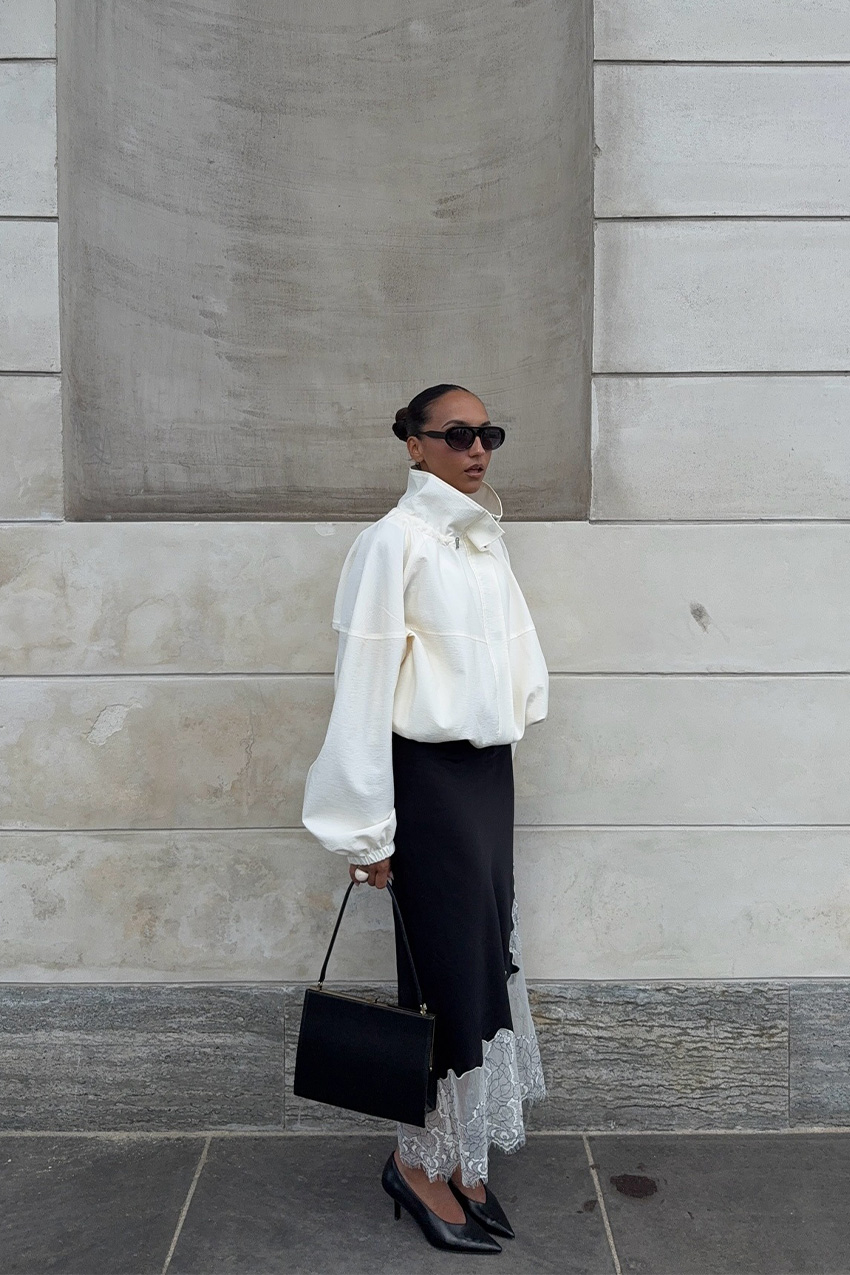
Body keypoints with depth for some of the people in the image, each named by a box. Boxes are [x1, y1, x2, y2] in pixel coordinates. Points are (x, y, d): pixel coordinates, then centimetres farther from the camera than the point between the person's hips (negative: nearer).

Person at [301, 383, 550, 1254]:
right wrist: (366, 831, -15)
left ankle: (459, 1155, 31)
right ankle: (420, 1161, 25)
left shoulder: (486, 542, 10)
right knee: (446, 963, 3)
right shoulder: (394, 541, -12)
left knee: (487, 954, 13)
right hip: (430, 779, -7)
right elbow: (362, 688, -15)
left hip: (489, 771, 7)